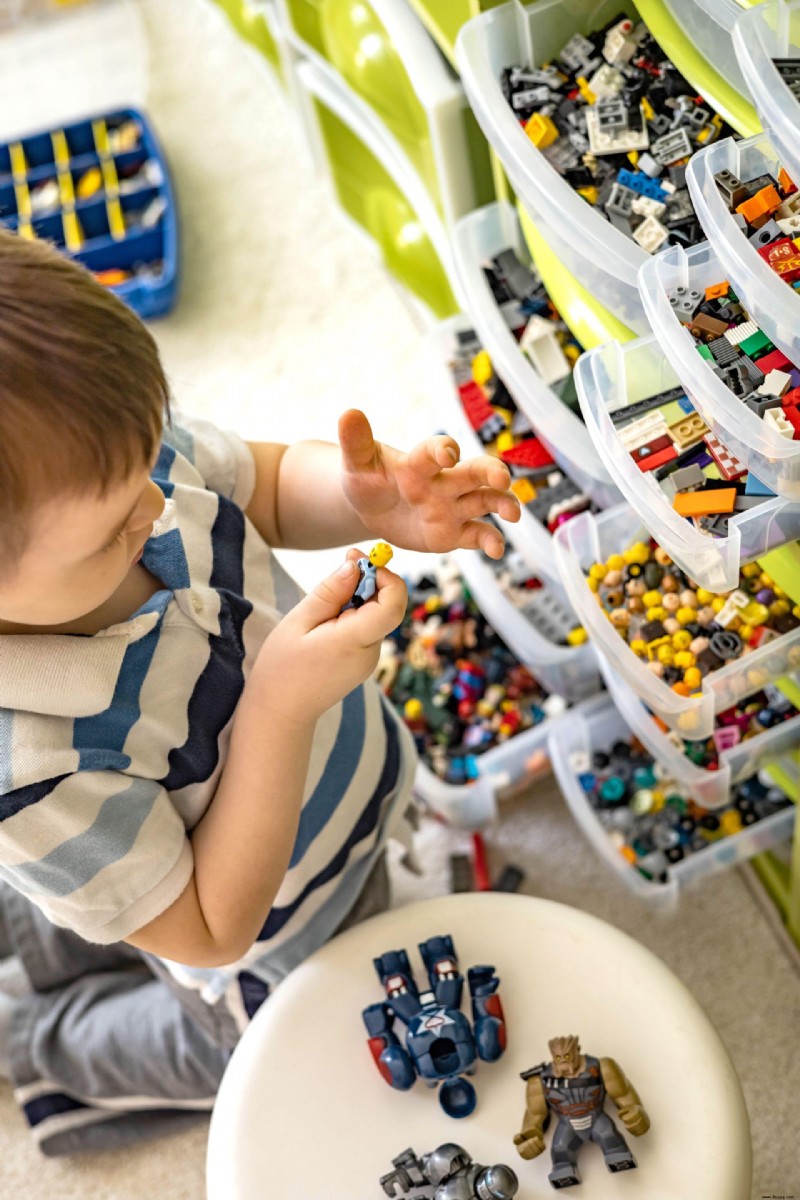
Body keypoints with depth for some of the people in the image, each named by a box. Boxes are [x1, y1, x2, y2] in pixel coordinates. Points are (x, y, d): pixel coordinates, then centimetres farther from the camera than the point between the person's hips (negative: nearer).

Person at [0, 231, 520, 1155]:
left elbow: (269, 484, -8)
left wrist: (366, 498, -31)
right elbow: (211, 936, -30)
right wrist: (283, 706, -43)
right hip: (270, 949, -5)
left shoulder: (110, 443, -28)